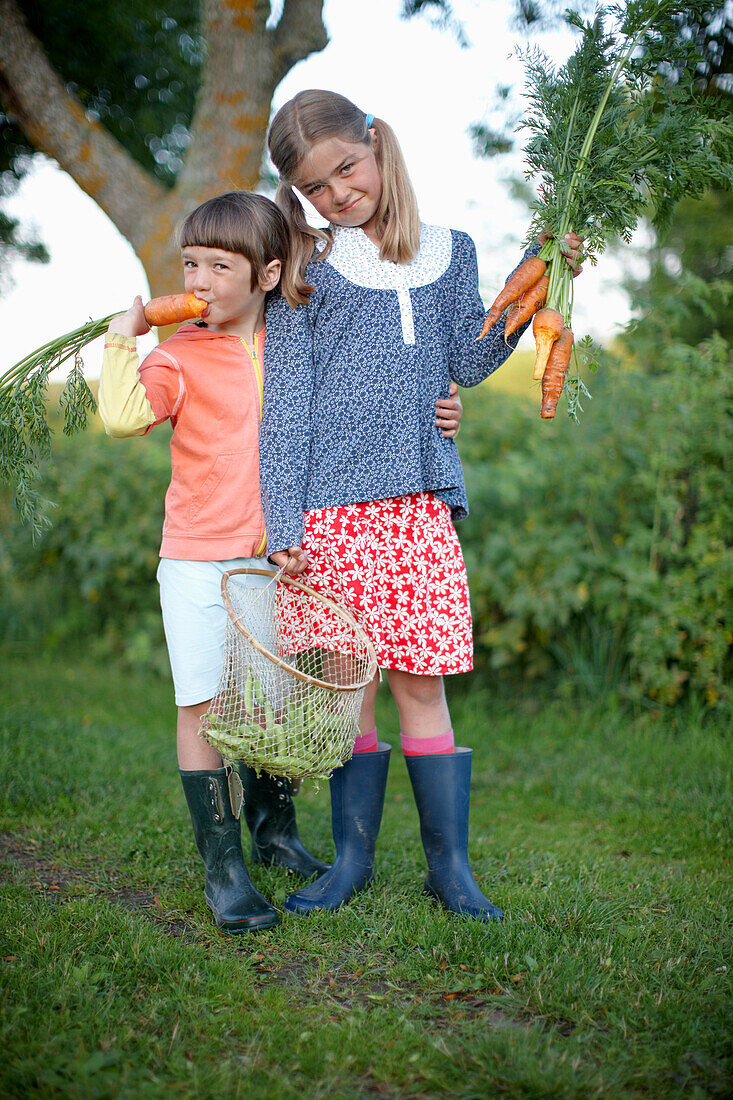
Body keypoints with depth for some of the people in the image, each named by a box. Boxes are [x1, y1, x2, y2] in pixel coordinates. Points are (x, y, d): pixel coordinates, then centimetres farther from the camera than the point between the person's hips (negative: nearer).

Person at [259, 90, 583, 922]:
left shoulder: (448, 252, 15)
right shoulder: (305, 268, 6)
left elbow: (468, 363, 9)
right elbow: (286, 401, 1)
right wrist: (282, 524, -6)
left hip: (419, 501, 1)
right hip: (331, 503, -1)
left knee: (420, 679, 2)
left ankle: (449, 862, 12)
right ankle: (352, 855, 17)